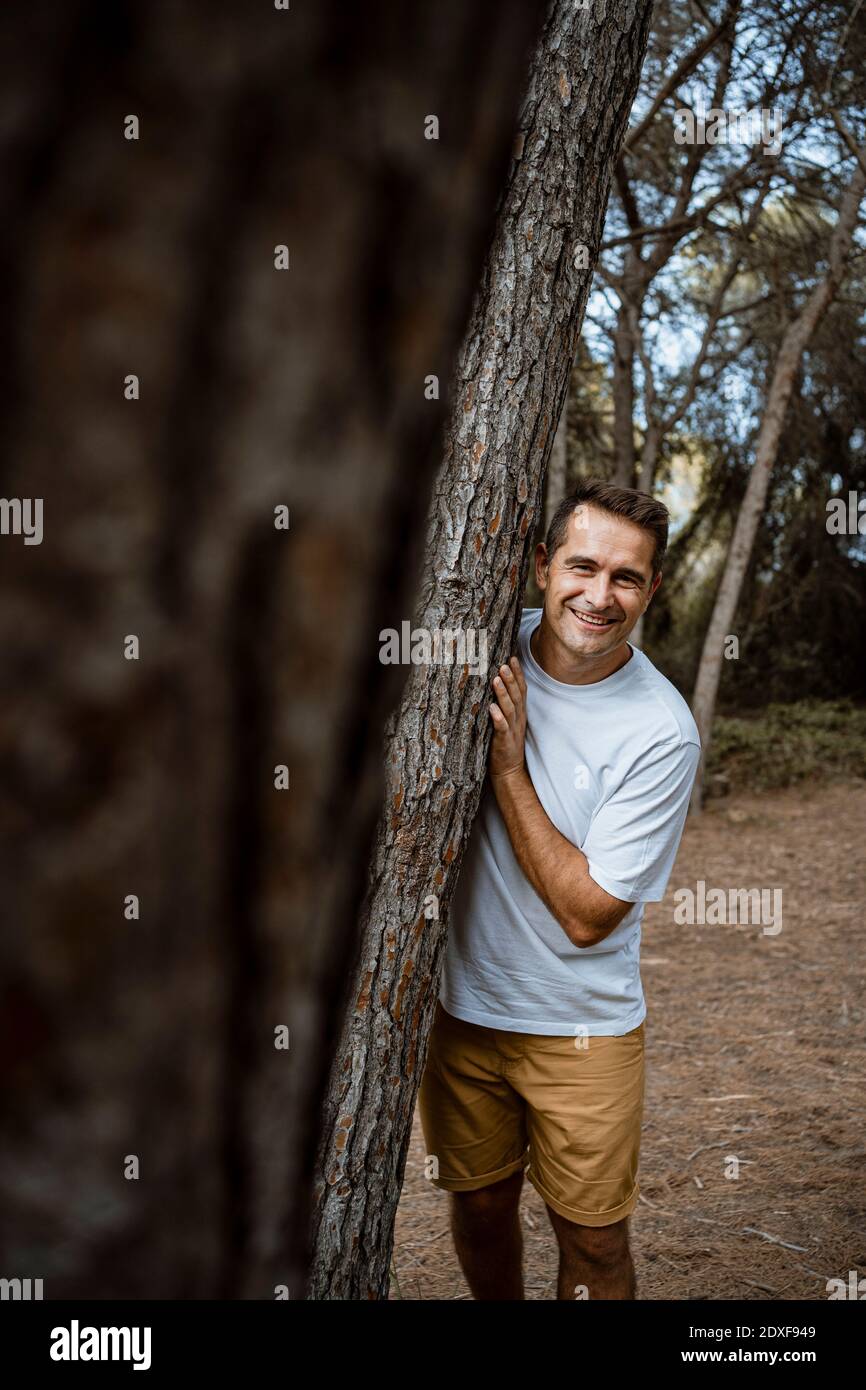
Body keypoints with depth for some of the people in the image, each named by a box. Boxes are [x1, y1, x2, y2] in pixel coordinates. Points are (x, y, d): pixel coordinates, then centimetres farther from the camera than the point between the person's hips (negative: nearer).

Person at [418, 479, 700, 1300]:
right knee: (479, 1208, 19)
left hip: (581, 1026, -3)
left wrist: (509, 769, -23)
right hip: (462, 1005, 4)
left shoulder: (661, 732, -20)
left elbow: (586, 914, -20)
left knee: (593, 1245, 8)